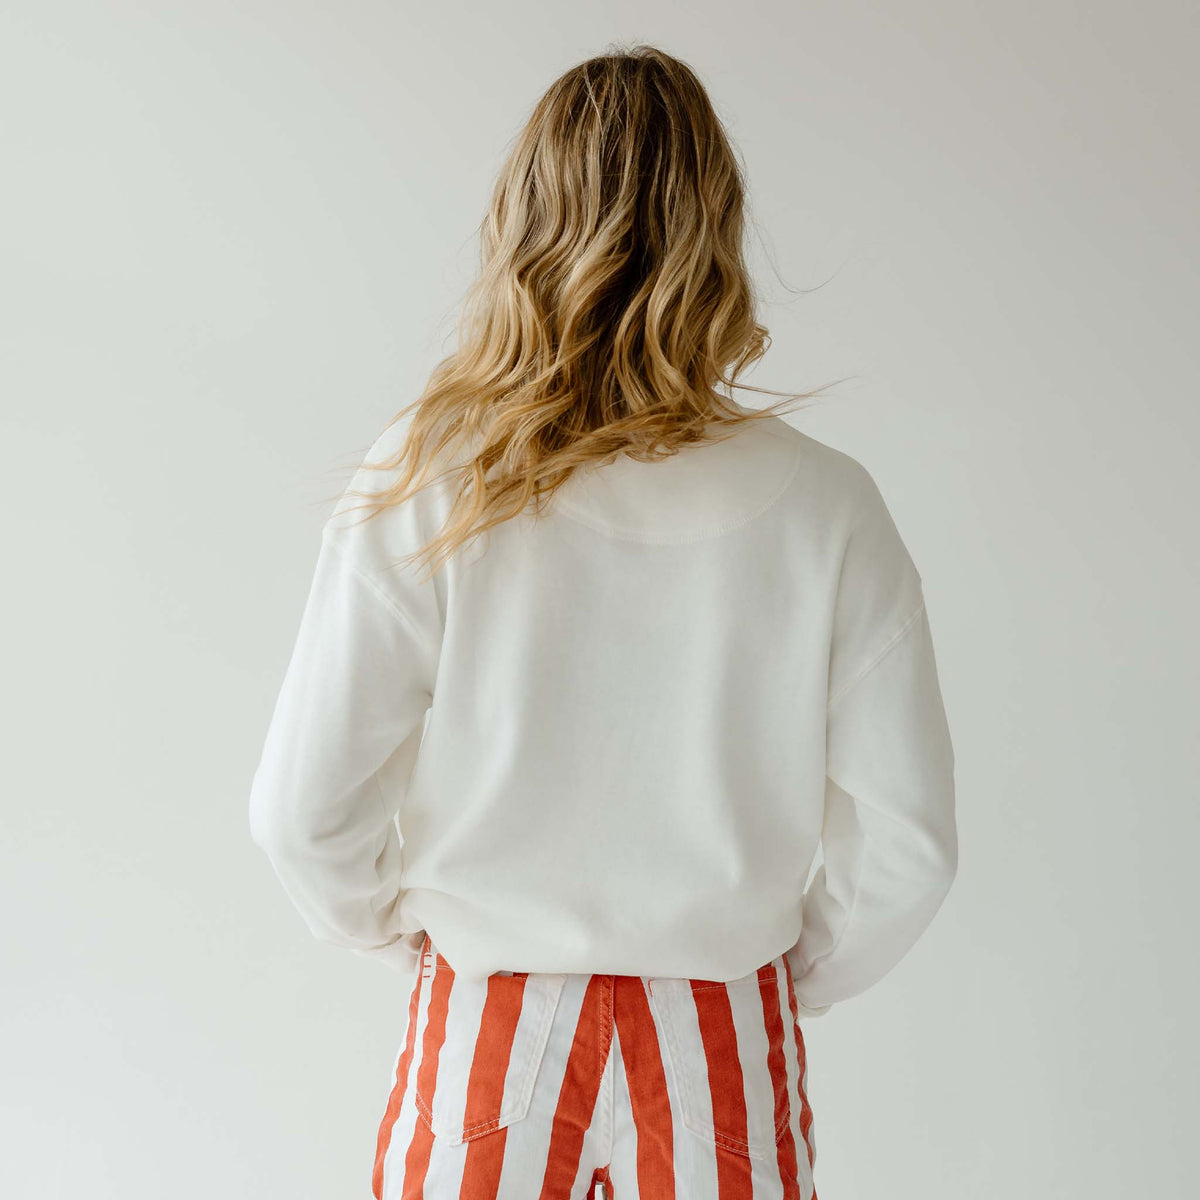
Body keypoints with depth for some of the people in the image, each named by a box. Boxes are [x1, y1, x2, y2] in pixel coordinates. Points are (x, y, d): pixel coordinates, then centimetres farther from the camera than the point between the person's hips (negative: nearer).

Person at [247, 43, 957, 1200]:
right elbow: (907, 841, -8)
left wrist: (391, 922, 8)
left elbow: (302, 810, -12)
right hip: (723, 1052, 1)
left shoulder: (425, 488, -16)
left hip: (489, 1031, 0)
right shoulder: (824, 508, -14)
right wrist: (798, 974, 10)